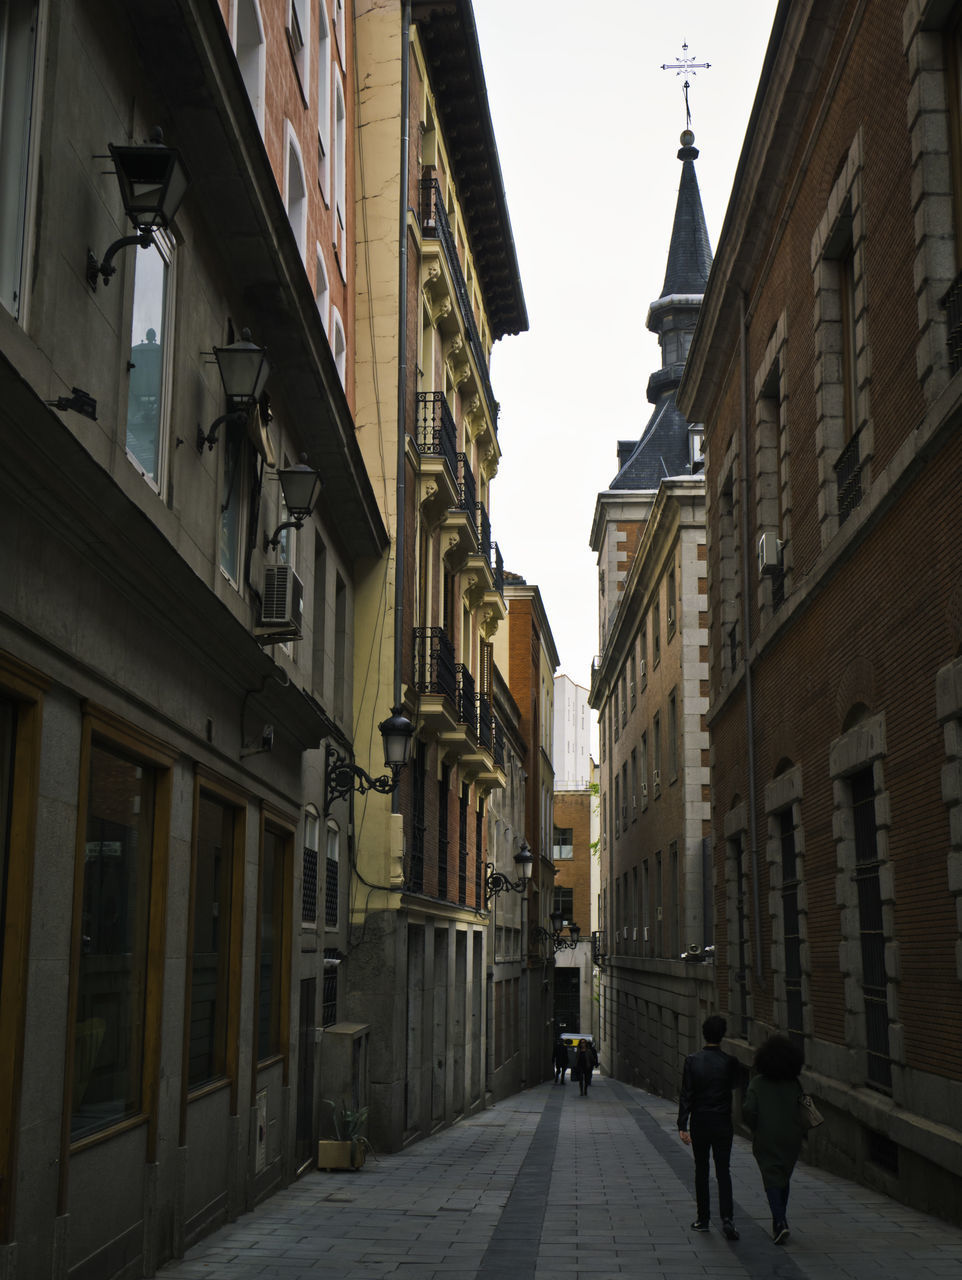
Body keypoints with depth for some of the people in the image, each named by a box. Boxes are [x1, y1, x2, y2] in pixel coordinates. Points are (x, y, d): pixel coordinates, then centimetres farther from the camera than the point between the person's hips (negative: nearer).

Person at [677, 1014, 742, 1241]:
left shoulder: (692, 1061, -7)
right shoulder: (730, 1062, -8)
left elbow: (686, 1095, -8)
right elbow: (736, 1082, 12)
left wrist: (682, 1126, -6)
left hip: (699, 1123, 0)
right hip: (723, 1123, 0)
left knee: (701, 1171, 12)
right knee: (723, 1171, 4)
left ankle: (703, 1218, 17)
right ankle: (727, 1217, -11)